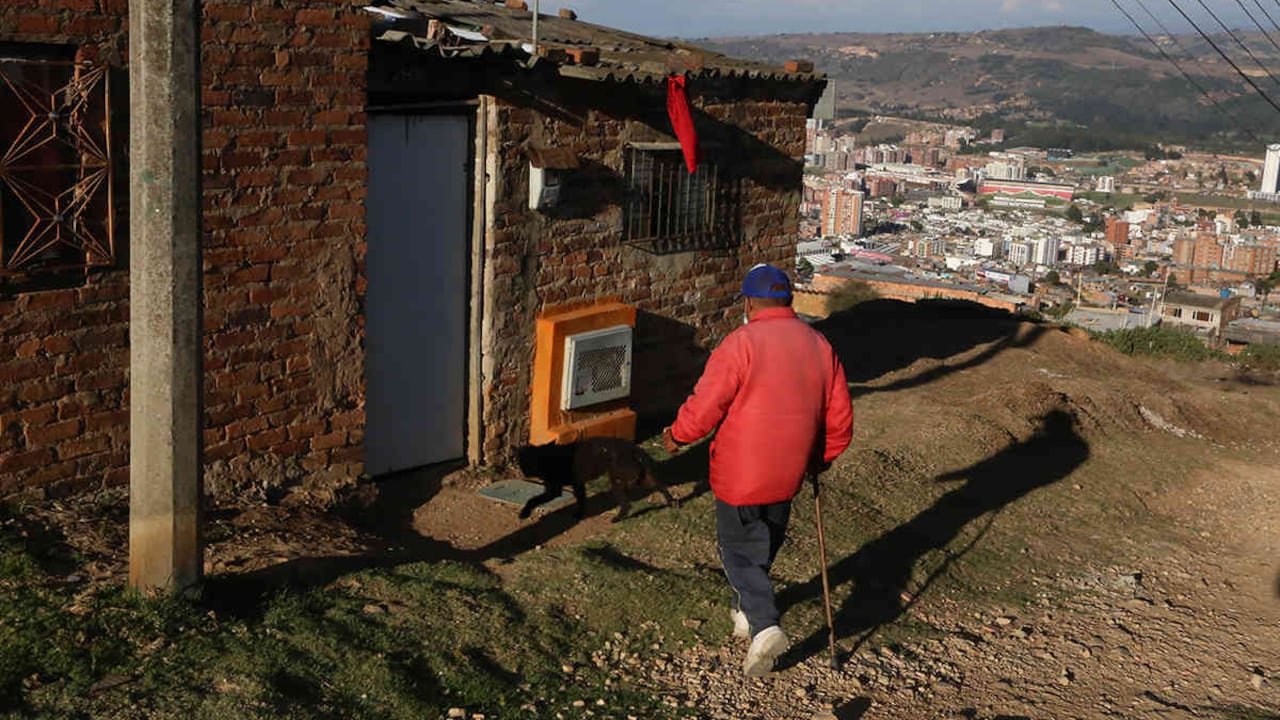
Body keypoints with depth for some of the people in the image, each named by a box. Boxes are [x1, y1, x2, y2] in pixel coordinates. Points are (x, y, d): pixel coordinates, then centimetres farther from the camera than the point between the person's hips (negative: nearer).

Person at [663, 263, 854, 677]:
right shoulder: (819, 345, 2)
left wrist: (677, 436, 2)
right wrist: (822, 457, 22)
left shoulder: (741, 344, -17)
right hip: (788, 473, 6)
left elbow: (705, 406, -16)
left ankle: (764, 626, -9)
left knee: (738, 549, 6)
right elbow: (840, 416, 7)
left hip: (740, 474, -6)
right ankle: (747, 609, 42)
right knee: (765, 543, 23)